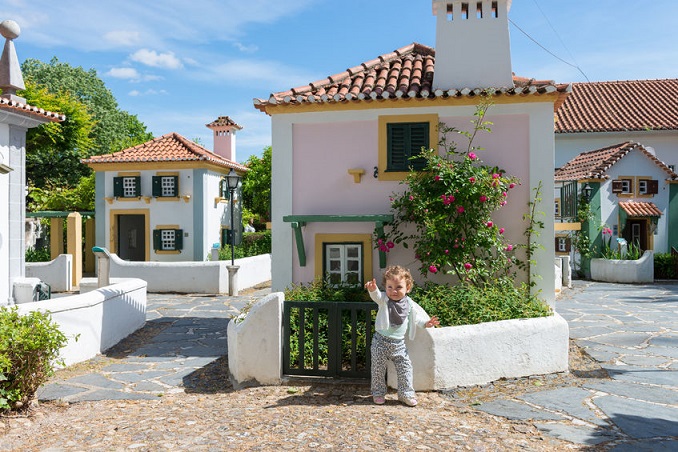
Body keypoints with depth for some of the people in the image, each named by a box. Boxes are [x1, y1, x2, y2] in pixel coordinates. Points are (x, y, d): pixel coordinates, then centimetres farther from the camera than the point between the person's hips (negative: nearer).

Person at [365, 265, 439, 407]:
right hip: (381, 341, -2)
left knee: (405, 368, 5)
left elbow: (415, 318, 11)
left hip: (399, 343, 2)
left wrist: (425, 323, -7)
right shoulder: (384, 299, -11)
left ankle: (406, 394, 22)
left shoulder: (410, 304, -1)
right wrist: (372, 289, -56)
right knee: (378, 368, 6)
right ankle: (378, 393, 25)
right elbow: (376, 296, -33)